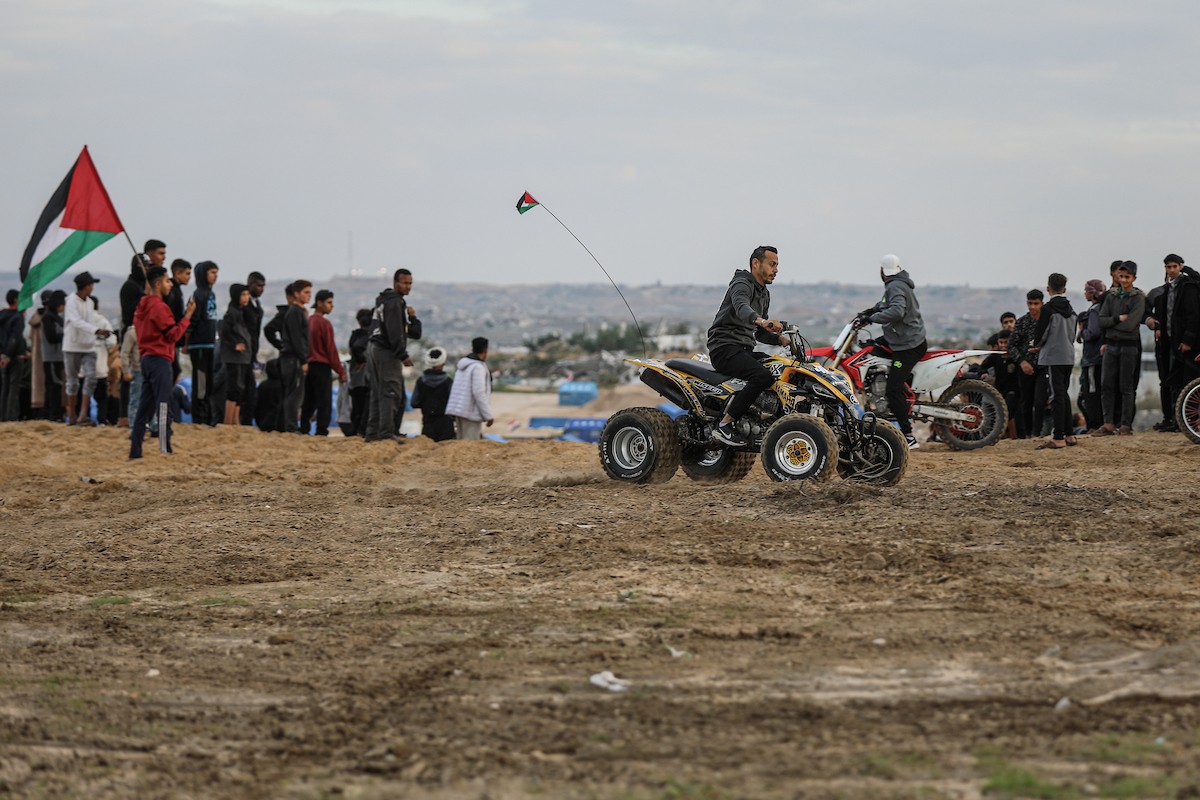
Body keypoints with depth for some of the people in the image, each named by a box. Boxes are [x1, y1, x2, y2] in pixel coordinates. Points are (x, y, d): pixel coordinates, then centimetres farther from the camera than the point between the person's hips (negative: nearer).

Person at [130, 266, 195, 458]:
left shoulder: (143, 305, 15)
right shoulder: (159, 307, -13)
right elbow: (173, 334, -14)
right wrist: (187, 316, -10)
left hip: (146, 358, 9)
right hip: (160, 360, -9)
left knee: (145, 407, 10)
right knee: (164, 407, -9)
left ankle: (135, 450, 9)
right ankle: (165, 450, -12)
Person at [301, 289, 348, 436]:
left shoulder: (308, 321, 12)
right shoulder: (324, 323, -11)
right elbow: (331, 349, -12)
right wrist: (340, 371, -8)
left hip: (308, 367, 8)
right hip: (322, 366, -8)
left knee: (309, 402, 12)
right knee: (324, 403, -6)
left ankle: (303, 429, 11)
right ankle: (321, 432, -10)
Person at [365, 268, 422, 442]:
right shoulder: (394, 302, -10)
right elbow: (395, 332, -21)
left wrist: (412, 317, 5)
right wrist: (403, 355, -21)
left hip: (373, 349, 10)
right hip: (386, 352, -10)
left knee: (378, 394, 11)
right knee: (391, 393, -12)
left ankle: (373, 432, 11)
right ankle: (387, 432, -18)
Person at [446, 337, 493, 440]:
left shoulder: (462, 364, 13)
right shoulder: (478, 367, -14)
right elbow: (479, 393, -19)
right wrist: (488, 416, -15)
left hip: (458, 408, 9)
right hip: (471, 412, -9)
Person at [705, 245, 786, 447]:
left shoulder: (764, 294, 22)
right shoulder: (742, 285, -9)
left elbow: (760, 334, 26)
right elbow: (741, 308, -34)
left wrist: (781, 339, 6)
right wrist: (761, 320, -54)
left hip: (744, 350, 10)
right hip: (724, 348, -10)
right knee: (763, 376, -30)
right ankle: (724, 426, -28)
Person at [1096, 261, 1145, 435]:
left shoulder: (1138, 298, -4)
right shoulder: (1111, 296, 11)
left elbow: (1130, 325, -15)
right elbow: (1102, 321, 3)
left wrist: (1110, 324, -4)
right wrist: (1118, 319, -12)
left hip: (1129, 345, -5)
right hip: (1111, 345, 5)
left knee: (1127, 387, -1)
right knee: (1106, 385, 0)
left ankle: (1126, 424, 3)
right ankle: (1108, 424, 3)